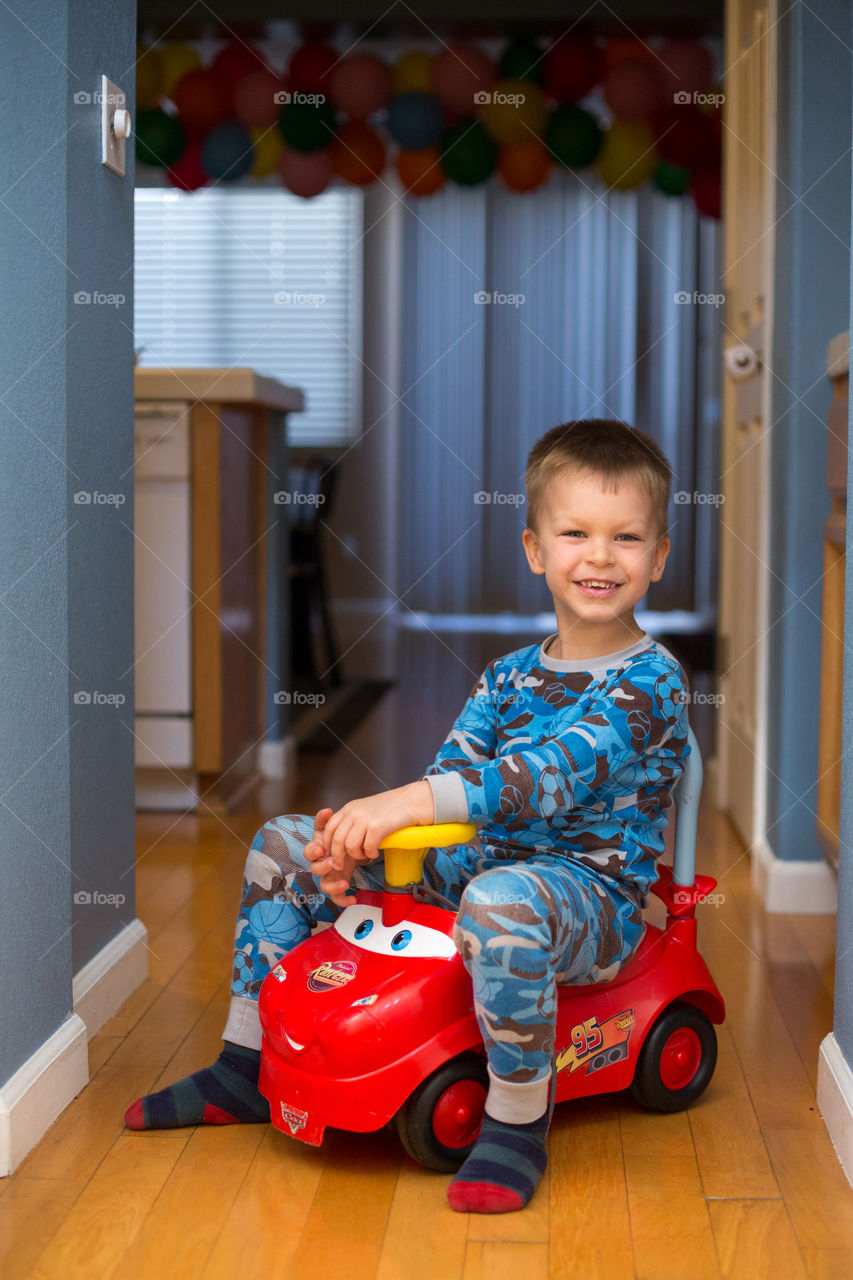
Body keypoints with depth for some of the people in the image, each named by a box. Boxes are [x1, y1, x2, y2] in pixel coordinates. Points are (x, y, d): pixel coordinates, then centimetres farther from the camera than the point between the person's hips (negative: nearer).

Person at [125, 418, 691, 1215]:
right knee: (283, 845, 6)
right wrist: (359, 834, -18)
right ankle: (245, 1068, 15)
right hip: (476, 862, 8)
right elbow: (451, 776, 3)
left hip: (590, 890, -7)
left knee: (501, 900, -44)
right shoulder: (509, 676, 9)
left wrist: (403, 803, -35)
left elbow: (550, 776, -27)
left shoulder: (650, 679, -13)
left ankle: (518, 1121, -23)